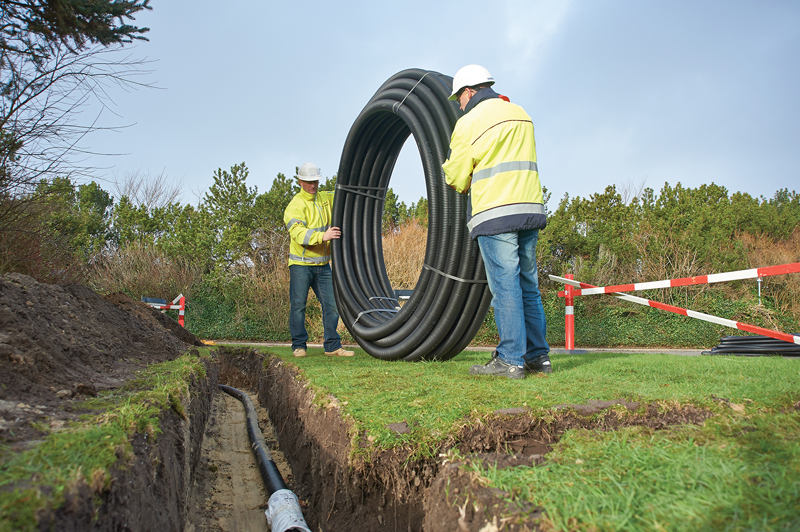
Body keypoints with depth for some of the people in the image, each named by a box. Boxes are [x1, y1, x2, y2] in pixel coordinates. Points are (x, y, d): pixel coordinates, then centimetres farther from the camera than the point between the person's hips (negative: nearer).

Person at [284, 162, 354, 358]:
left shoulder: (325, 198, 10)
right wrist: (323, 236, -37)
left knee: (331, 304, 2)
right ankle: (299, 346, 11)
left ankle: (332, 346, 9)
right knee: (298, 305, -1)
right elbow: (298, 233, -24)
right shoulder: (295, 206, -10)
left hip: (323, 264, 6)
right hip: (301, 264, -5)